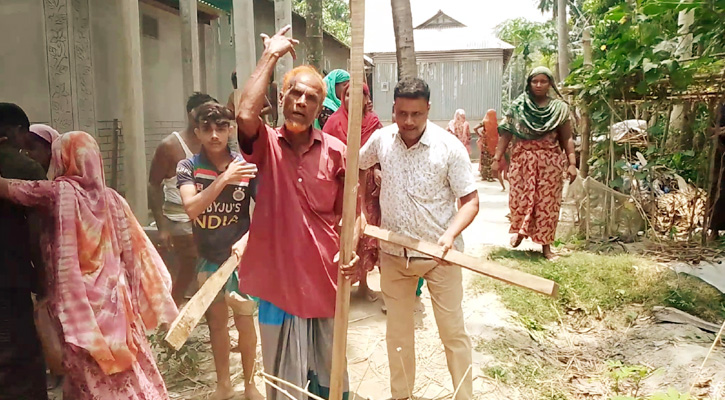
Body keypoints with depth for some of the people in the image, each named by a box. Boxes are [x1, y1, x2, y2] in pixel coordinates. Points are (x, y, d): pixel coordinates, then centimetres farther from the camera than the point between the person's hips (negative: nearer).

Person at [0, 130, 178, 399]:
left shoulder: (59, 191, -10)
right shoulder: (110, 197, 3)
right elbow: (135, 250, 4)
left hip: (78, 300, -5)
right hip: (112, 296, 5)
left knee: (93, 376, 5)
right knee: (130, 369, 14)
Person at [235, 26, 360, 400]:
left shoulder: (335, 151, -1)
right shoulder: (267, 145, -3)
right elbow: (245, 115, -25)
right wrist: (270, 56, -16)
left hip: (324, 278, 1)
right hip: (278, 275, -1)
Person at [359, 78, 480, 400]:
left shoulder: (449, 146, -14)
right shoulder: (381, 139, -5)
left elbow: (470, 201, -11)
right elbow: (355, 167, 14)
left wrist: (450, 234, -27)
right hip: (393, 253, 3)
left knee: (453, 332, 7)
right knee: (398, 332, 17)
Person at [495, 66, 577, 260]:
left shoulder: (560, 108, 5)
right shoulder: (518, 106, 5)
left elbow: (566, 139, 3)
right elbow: (506, 133, 2)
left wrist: (572, 163, -6)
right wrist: (497, 158, -4)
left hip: (550, 162, 0)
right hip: (522, 159, 0)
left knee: (547, 202, 2)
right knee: (519, 198, 1)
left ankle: (545, 245, 12)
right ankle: (520, 230, 29)